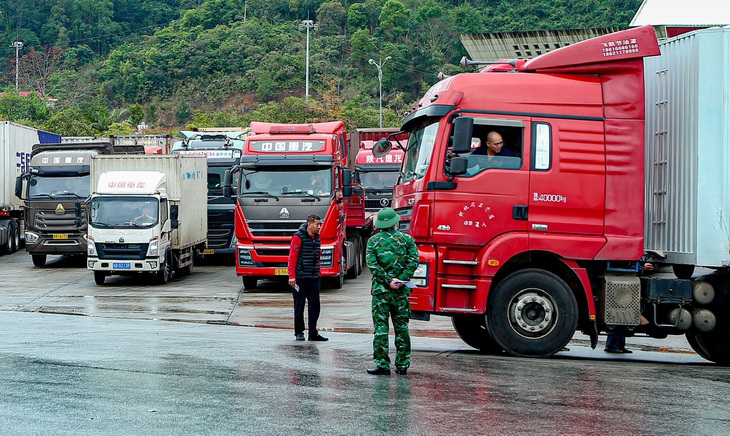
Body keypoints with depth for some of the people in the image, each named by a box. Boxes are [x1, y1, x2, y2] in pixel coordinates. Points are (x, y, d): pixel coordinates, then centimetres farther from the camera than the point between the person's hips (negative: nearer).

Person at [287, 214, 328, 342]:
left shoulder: (316, 237, 12)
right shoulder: (299, 237, -9)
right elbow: (292, 257, -12)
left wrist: (318, 273, 16)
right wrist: (292, 276, -16)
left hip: (314, 278, 6)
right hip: (300, 278, -6)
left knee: (314, 305, 3)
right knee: (299, 306, 3)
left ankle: (313, 333, 6)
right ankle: (299, 332, 12)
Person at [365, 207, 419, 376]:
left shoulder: (373, 240, 1)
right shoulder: (406, 239, 4)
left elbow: (372, 264, -9)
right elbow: (413, 261, -7)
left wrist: (388, 280, -10)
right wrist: (401, 280, -11)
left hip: (381, 290, -1)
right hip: (401, 291, 1)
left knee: (380, 327, 1)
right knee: (402, 327, 10)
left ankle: (382, 365, -4)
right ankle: (402, 365, 12)